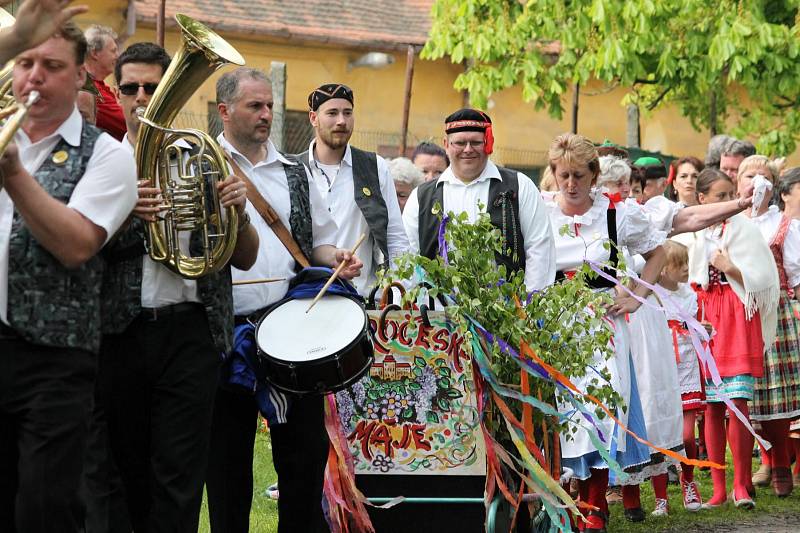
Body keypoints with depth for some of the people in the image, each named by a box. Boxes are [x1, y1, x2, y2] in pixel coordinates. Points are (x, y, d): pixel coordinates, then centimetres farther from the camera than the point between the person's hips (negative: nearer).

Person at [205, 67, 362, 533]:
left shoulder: (294, 173, 16)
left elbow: (318, 242, 22)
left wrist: (334, 258, 1)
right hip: (227, 331, -3)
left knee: (307, 450, 5)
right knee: (228, 459, 6)